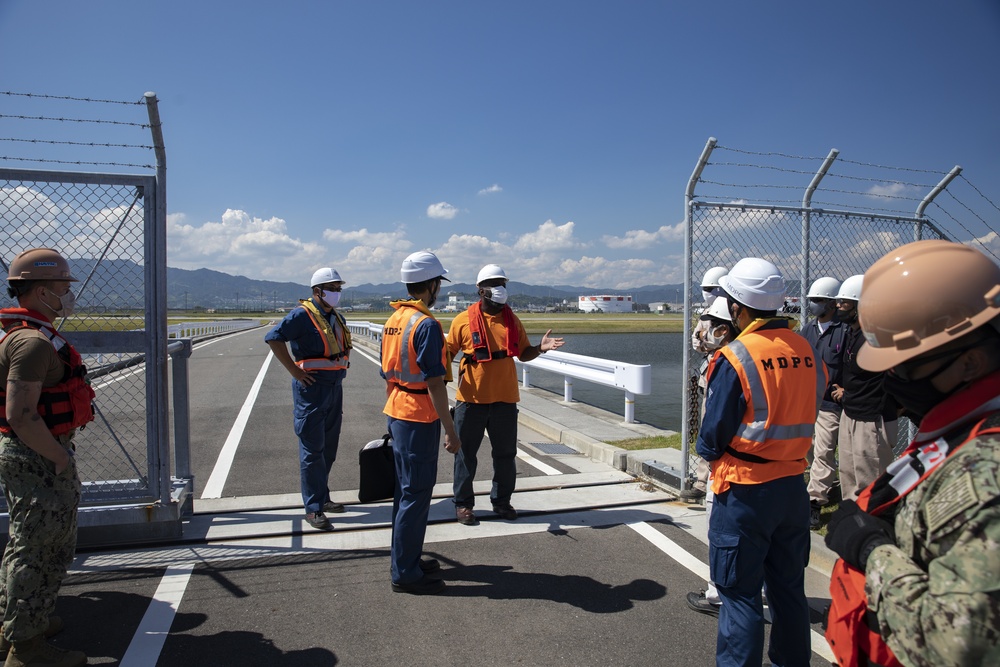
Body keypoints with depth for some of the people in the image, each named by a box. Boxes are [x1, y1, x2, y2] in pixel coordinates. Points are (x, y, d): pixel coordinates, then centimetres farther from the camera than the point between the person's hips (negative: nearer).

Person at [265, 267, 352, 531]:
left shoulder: (337, 318, 12)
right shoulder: (302, 315, -13)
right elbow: (273, 338, -24)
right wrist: (295, 371, -22)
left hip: (334, 388, 8)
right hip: (311, 388, -8)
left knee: (329, 447, 16)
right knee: (312, 449, -3)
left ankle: (322, 497, 29)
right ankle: (313, 509, 4)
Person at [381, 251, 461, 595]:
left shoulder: (394, 319, 9)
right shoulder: (426, 324, -19)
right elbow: (434, 384, -21)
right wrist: (451, 430, -16)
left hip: (397, 412, 9)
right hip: (419, 417, -9)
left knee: (406, 487, 18)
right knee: (416, 492, 0)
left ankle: (404, 559, 30)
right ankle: (405, 573, 10)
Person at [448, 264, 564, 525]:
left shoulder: (512, 320, 6)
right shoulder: (464, 320, -5)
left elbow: (523, 354, 12)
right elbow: (448, 352, -1)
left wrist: (540, 348, -8)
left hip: (505, 399, 4)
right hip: (471, 398, -3)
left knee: (505, 454, 13)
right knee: (466, 453, 7)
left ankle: (501, 501, 29)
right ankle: (463, 503, 22)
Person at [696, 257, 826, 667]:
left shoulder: (735, 358, -19)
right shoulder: (806, 351, 0)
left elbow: (712, 438, -14)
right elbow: (808, 415, 8)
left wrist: (708, 452, 6)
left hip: (746, 491, -6)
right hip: (794, 486, 7)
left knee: (740, 594, 7)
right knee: (789, 588, 21)